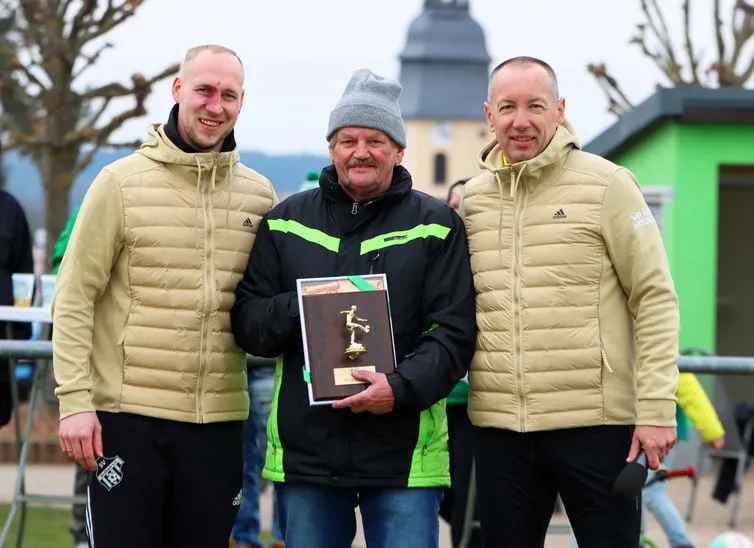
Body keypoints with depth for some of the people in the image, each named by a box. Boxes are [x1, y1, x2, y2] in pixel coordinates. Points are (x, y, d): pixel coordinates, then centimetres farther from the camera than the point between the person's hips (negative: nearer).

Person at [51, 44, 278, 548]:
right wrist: (75, 400, -11)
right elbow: (74, 299, -4)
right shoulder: (122, 182, -2)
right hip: (128, 416, -3)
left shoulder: (259, 195, 8)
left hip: (220, 420, 3)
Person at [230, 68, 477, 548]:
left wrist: (402, 387, -18)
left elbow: (454, 332, -2)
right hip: (304, 451, 3)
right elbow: (247, 323, 8)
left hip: (405, 453, -2)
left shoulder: (436, 225, 4)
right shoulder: (286, 222, 12)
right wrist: (300, 307, -12)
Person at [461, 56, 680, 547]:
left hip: (596, 422, -4)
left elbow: (655, 299, -5)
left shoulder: (605, 184, -3)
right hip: (498, 427, 4)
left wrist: (657, 408, -11)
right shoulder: (472, 198, 10)